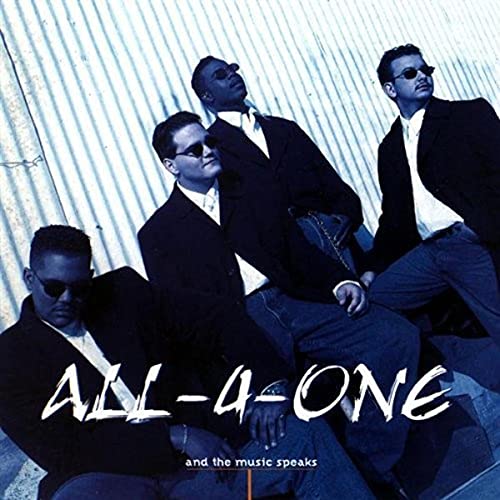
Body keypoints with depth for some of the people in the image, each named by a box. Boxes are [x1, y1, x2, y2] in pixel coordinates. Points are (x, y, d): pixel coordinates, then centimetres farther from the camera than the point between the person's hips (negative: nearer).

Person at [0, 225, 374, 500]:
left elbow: (216, 322, 5)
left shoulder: (125, 290, 9)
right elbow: (64, 452, -9)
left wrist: (269, 384, -13)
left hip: (190, 461, 3)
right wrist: (175, 437, -16)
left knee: (304, 434, -16)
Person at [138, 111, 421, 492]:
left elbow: (301, 252, 16)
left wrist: (341, 281, -3)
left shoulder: (254, 196, 21)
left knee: (397, 335, -16)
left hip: (291, 304, 4)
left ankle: (370, 465, -8)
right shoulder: (158, 233, 10)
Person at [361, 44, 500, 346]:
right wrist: (376, 267, 14)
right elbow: (392, 214, 22)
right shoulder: (390, 147, 19)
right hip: (429, 252, 5)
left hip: (475, 245, -5)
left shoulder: (471, 114, 4)